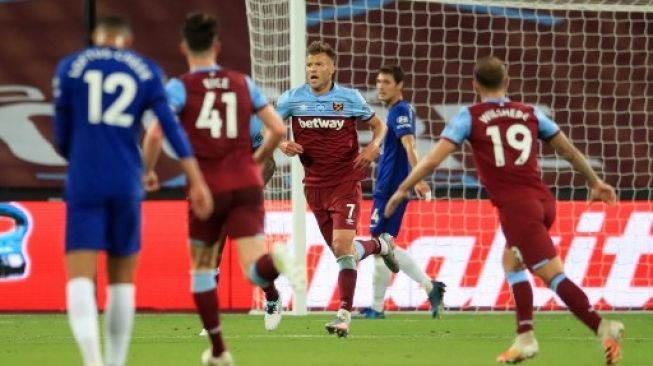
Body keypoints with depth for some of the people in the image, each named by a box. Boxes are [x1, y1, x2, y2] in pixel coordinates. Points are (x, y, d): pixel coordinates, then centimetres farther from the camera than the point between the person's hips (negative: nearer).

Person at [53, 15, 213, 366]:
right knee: (122, 279, 15)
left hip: (84, 183, -2)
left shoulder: (70, 67, 8)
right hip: (126, 185, 2)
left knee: (80, 277, -9)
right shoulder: (146, 71, 9)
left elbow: (62, 138, 10)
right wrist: (197, 182, -4)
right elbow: (171, 127, 0)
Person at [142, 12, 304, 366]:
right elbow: (278, 129, 10)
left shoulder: (180, 87, -1)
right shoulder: (242, 83, 10)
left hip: (208, 188, -1)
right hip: (246, 185, 2)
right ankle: (276, 260, -44)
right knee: (256, 270, -8)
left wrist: (148, 171, 4)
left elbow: (154, 134, -14)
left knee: (202, 267, 19)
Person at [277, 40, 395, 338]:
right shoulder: (292, 99, -1)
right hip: (315, 185, 3)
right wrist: (282, 144, -15)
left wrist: (373, 146, -11)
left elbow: (379, 125, 10)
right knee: (343, 252, 11)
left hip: (346, 182, -3)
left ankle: (344, 314, -15)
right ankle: (379, 246, 44)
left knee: (342, 245, -18)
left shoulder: (350, 98, -3)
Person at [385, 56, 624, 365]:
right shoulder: (529, 113, 15)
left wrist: (403, 189, 10)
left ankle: (602, 328, -25)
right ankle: (525, 337, 19)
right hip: (543, 201, 5)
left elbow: (433, 160, -1)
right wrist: (595, 182, 34)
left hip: (516, 207, -5)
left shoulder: (470, 117, 4)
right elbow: (569, 150, 21)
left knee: (553, 274, -10)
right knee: (511, 261, 25)